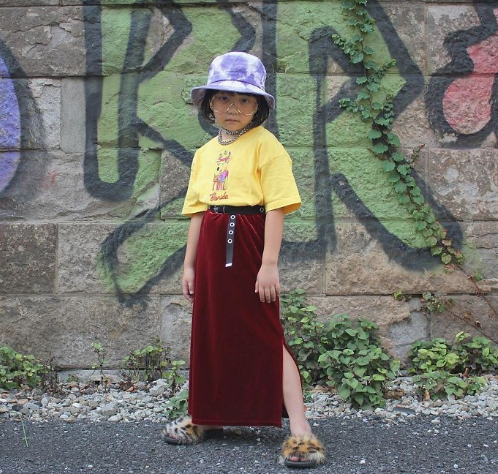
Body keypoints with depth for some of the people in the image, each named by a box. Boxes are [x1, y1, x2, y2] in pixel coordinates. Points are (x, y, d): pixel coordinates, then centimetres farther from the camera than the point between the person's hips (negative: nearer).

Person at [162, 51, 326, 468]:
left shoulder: (265, 145, -7)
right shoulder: (205, 153, 14)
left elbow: (276, 208, -13)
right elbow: (198, 211, 15)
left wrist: (269, 263, -18)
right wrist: (190, 264, 12)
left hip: (249, 246, -6)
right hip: (213, 250, 7)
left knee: (266, 335, -7)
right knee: (213, 331, 15)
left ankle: (300, 431, -3)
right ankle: (206, 416, 30)